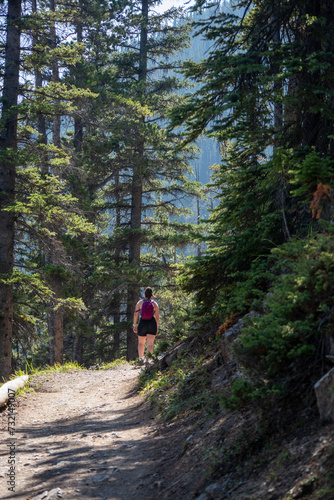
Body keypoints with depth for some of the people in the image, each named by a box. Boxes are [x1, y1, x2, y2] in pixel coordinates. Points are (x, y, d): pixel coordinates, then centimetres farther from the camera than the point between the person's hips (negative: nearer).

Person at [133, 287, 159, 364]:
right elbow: (157, 317, 3)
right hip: (152, 324, 0)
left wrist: (134, 325, 5)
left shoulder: (140, 303, 0)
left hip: (142, 324, 0)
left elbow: (136, 315, -3)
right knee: (150, 344, -2)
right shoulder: (155, 304, 1)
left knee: (141, 343, 18)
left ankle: (141, 358, 7)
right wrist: (157, 327, 14)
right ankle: (147, 359, -19)